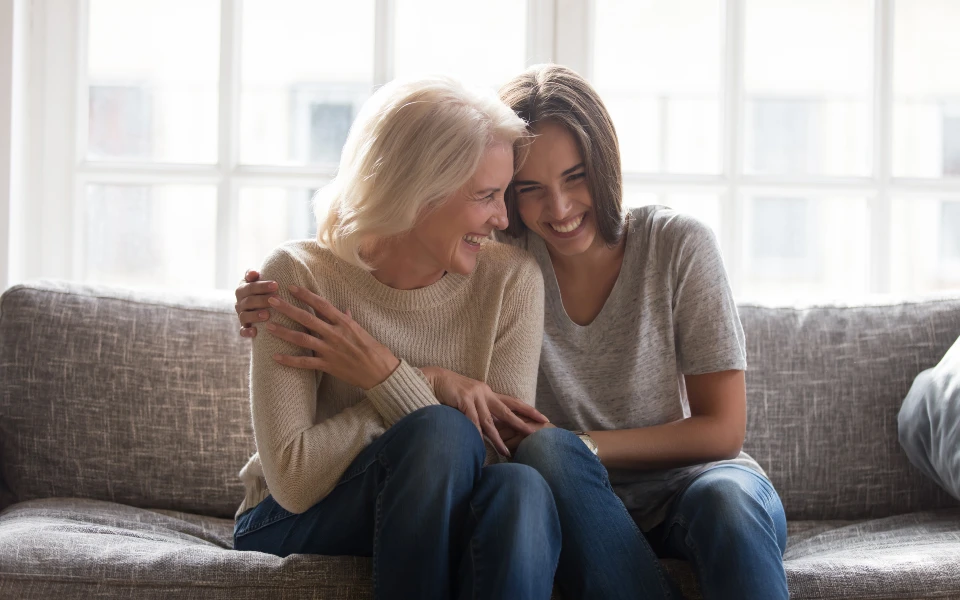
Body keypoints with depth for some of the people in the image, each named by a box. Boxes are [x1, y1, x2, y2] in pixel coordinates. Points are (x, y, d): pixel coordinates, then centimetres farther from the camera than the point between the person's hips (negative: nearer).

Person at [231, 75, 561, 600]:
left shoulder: (510, 280, -5)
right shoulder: (298, 278, -13)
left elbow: (511, 447, -12)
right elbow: (292, 481, -19)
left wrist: (386, 378, -20)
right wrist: (433, 391, -19)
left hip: (439, 530, 3)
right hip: (292, 528, -2)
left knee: (520, 487, -33)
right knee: (443, 430, -32)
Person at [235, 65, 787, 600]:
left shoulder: (678, 244, -7)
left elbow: (722, 430, -6)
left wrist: (578, 449, -17)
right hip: (582, 509, 2)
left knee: (728, 499, -37)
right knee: (546, 448, -33)